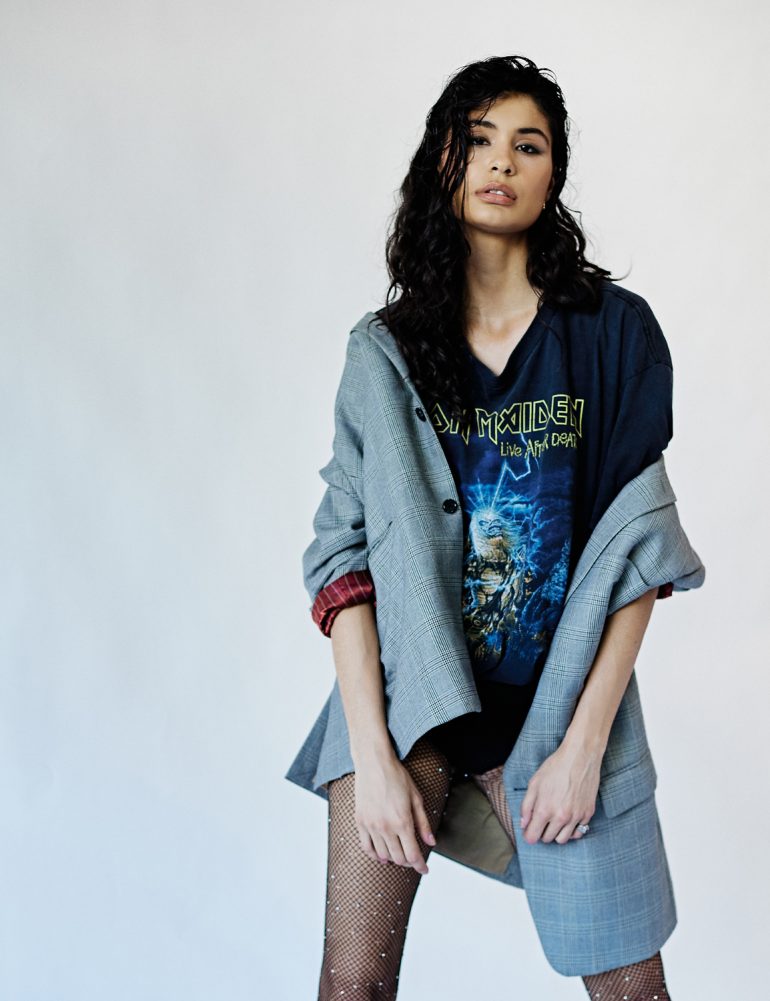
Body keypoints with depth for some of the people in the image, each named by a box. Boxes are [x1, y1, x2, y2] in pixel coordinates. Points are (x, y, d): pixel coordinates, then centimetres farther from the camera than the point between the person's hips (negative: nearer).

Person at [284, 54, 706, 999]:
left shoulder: (614, 331, -1)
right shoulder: (384, 351, 2)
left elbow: (636, 552, -4)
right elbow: (344, 554, -3)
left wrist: (583, 743, -10)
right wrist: (374, 757, -11)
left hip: (560, 703, 0)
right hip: (405, 690, 1)